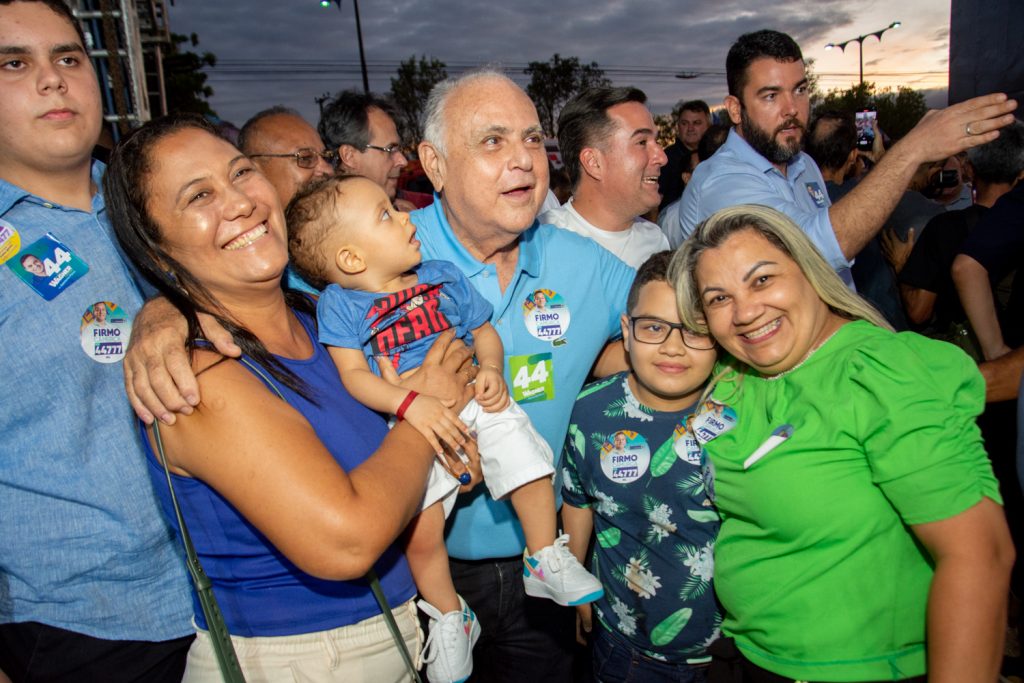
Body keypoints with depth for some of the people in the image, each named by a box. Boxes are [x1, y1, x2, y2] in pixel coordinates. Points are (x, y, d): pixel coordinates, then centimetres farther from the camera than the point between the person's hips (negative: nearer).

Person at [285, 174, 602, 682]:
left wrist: (491, 368, -10)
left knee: (528, 461, -9)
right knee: (420, 530, -9)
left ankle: (546, 560, 17)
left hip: (474, 400, 3)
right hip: (412, 427, -3)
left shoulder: (443, 277, 6)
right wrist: (411, 404, -26)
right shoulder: (338, 302, -4)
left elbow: (484, 331, 12)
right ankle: (450, 618, 16)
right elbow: (353, 375, -12)